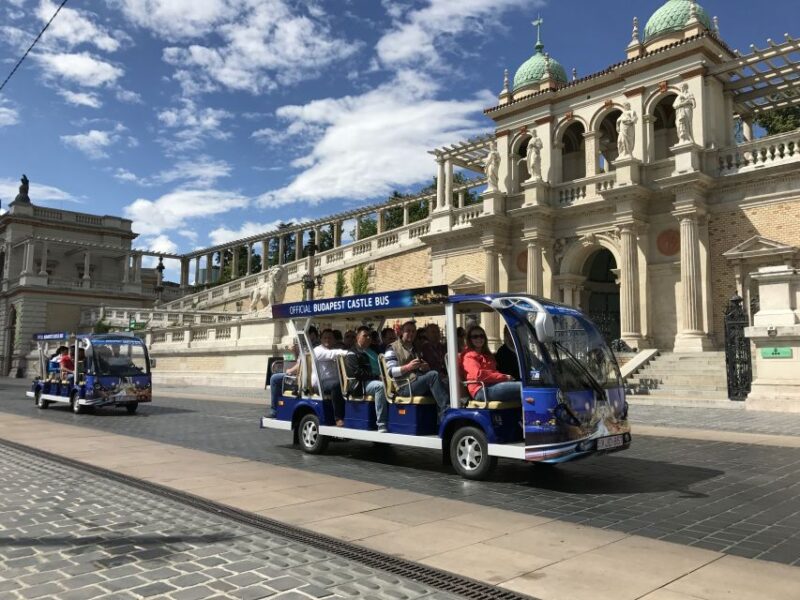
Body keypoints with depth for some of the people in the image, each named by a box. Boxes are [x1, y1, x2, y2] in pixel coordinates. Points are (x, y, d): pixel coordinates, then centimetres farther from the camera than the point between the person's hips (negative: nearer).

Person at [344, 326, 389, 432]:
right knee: (380, 386, -34)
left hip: (370, 381, 7)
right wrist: (377, 377, -16)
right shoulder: (352, 354, 2)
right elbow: (357, 372, -12)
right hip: (358, 385, -7)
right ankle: (382, 425, -38)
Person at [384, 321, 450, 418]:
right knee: (433, 375, -28)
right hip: (405, 388, -6)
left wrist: (426, 367, 6)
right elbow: (391, 371, -6)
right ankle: (447, 409, -35)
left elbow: (425, 367, 31)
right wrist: (408, 367, -20)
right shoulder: (393, 349, 6)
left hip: (421, 383, 6)